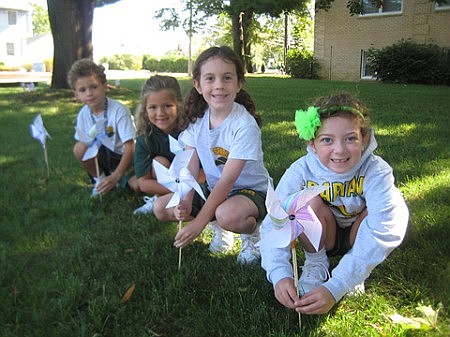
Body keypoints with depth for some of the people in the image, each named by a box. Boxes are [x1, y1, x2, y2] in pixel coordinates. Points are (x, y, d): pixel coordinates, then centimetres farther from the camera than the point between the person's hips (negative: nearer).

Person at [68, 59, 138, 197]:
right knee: (79, 148, -24)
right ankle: (99, 178, 1)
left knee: (138, 185, -30)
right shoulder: (83, 114, -7)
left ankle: (124, 177, 7)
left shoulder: (119, 110, -23)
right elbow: (83, 144, 1)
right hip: (103, 157, 4)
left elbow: (130, 147, -27)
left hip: (124, 157, -4)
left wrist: (115, 176, -35)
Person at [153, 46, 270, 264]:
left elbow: (227, 181, -26)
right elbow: (190, 167, -8)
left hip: (250, 190, -6)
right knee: (160, 208, -7)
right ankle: (219, 228, 10)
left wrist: (198, 223, -28)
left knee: (228, 215, -39)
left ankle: (253, 231, -2)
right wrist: (185, 202, -27)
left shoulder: (245, 125, -24)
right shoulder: (197, 119, -6)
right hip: (213, 189, 6)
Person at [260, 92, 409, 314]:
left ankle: (356, 276, -7)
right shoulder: (300, 171, -25)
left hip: (358, 239, 0)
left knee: (395, 209, -29)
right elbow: (274, 224, -30)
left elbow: (381, 234, -40)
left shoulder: (376, 171, -29)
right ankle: (316, 264, -4)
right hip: (321, 238, 0)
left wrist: (334, 288, -48)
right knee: (310, 202, -31)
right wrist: (279, 274, -47)